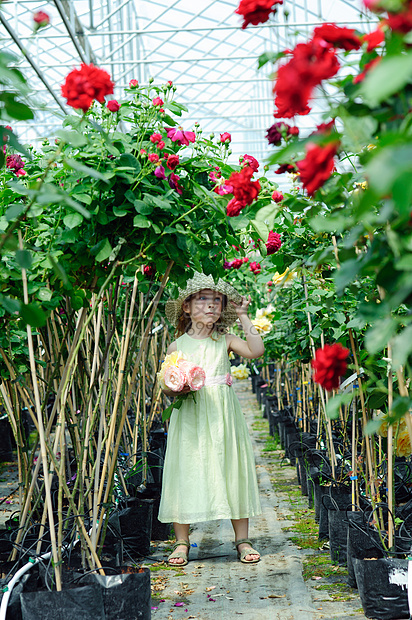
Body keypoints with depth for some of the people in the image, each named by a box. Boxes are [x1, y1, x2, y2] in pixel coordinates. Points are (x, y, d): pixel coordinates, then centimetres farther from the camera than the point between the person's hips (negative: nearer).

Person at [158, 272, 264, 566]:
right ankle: (182, 542, 13)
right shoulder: (178, 346, 5)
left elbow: (256, 350, -11)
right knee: (186, 473, 0)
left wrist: (243, 317, -5)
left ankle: (242, 539, 15)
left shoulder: (225, 341, 6)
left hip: (223, 418, 1)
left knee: (232, 472, 3)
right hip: (190, 418, -1)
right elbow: (167, 389, 8)